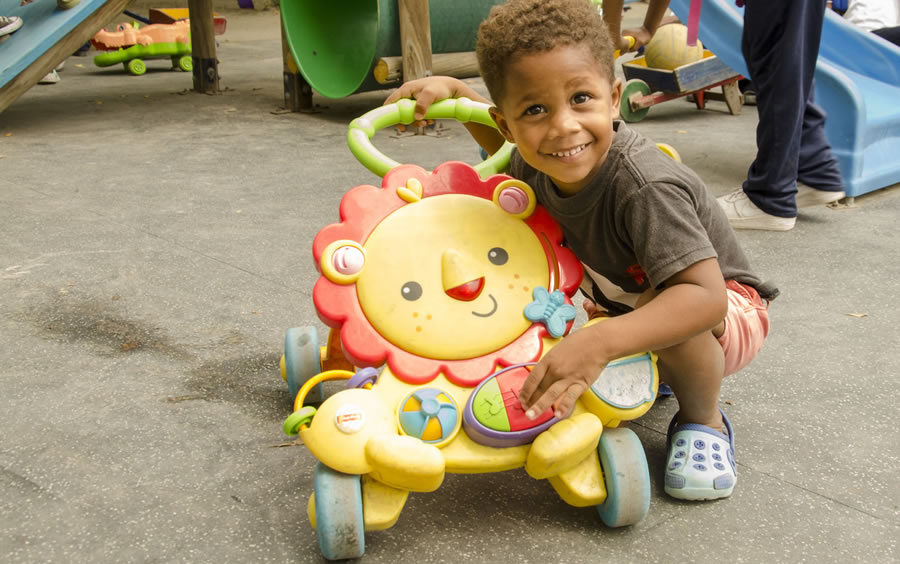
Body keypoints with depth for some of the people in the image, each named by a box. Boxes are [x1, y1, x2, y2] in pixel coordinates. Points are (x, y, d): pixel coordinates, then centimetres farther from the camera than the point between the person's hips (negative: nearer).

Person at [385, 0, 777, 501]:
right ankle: (657, 373, 15)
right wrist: (453, 89, -2)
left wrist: (598, 344, -58)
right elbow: (510, 147, 11)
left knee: (662, 311, -38)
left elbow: (705, 296, -46)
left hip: (728, 311, -7)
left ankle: (704, 419, -7)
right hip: (626, 304, 8)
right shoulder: (540, 169, -16)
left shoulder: (646, 187, -38)